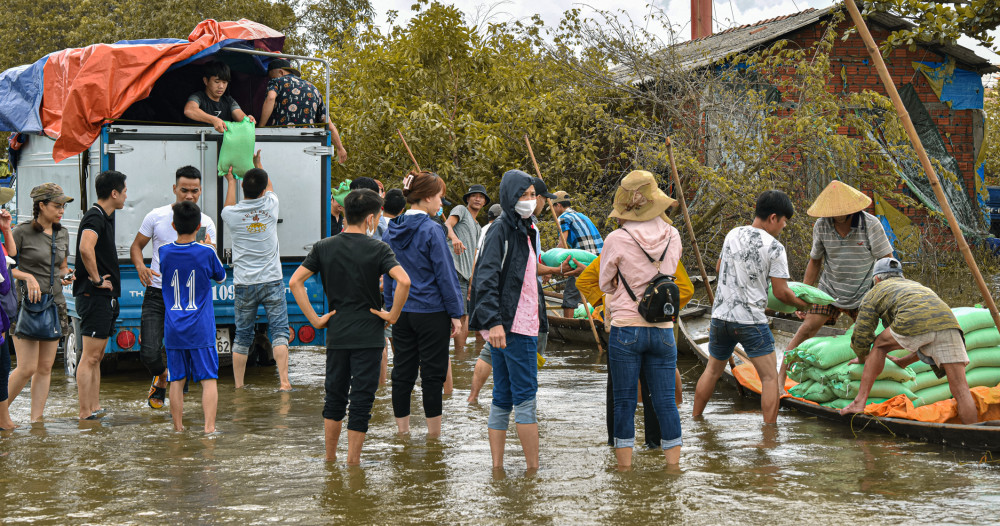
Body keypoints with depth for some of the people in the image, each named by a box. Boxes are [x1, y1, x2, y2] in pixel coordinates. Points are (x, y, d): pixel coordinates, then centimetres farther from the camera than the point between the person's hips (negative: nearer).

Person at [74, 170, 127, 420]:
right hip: (95, 297, -10)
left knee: (96, 357, 13)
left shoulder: (106, 217, 17)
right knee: (90, 357, -9)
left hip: (105, 298, 10)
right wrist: (97, 279, -22)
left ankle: (95, 409, 19)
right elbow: (85, 248, -34)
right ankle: (85, 415, -8)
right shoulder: (95, 217, -14)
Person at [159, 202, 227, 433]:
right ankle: (209, 429, -7)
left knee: (176, 381, 8)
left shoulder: (163, 251, -1)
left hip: (173, 329, 3)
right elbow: (221, 277, 10)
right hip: (201, 329, -2)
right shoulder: (206, 252, -8)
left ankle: (178, 430, 12)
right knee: (209, 379, 1)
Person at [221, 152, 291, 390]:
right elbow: (269, 187, 21)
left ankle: (238, 386, 12)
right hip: (272, 281, -1)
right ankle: (283, 380, -12)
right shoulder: (270, 205, -4)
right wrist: (258, 164, 38)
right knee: (279, 331, 0)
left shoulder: (231, 213, -5)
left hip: (244, 284, 1)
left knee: (242, 336, 9)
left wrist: (230, 181, 38)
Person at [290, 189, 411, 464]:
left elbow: (295, 281, -2)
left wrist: (314, 318, 1)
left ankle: (330, 458, 23)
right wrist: (393, 315, -10)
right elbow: (403, 280, -22)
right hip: (368, 335, -4)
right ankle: (353, 462, 6)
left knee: (335, 397, 16)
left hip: (336, 333, 4)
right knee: (361, 400, 3)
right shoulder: (377, 248, -7)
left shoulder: (324, 247, 4)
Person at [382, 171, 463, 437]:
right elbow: (445, 275, -12)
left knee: (402, 372, 10)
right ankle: (434, 434, 8)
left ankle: (402, 430, 17)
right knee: (432, 374, 2)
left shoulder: (392, 230, 6)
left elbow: (387, 274, 12)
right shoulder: (431, 230, -14)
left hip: (401, 312, 6)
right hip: (431, 312, -6)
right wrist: (455, 313, -7)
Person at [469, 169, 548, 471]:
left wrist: (538, 320, 23)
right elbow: (486, 278, -18)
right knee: (526, 396, -7)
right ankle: (533, 467, -3)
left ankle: (497, 466, 12)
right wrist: (493, 321, -26)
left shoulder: (526, 230, 19)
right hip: (510, 326, -9)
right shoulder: (501, 230, -9)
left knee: (503, 399, 9)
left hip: (524, 324, 9)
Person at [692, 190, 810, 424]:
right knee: (769, 377, 2)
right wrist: (804, 304, 9)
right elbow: (781, 293, -8)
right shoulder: (774, 248, -11)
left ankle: (695, 418, 31)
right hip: (750, 321, -6)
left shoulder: (733, 235, 6)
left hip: (721, 315, 6)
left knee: (713, 369, 22)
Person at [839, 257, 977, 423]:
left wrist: (862, 359, 47)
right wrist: (904, 362, 56)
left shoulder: (874, 293, 32)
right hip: (947, 320, 4)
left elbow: (861, 337, 27)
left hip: (914, 320, -3)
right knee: (960, 390, 1)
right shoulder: (918, 286, 46)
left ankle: (860, 402, 21)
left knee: (880, 346, 25)